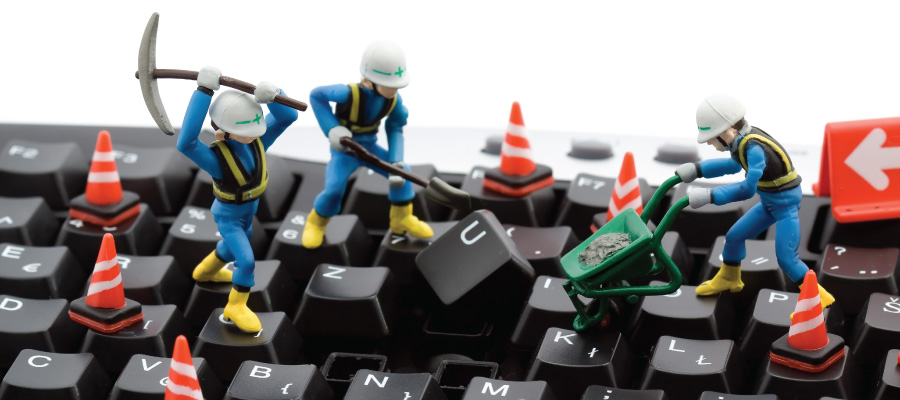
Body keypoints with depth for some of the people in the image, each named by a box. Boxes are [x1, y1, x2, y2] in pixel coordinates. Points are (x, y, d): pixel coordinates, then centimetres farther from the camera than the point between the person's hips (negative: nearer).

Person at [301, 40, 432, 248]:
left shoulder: (394, 99, -16)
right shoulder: (350, 93, -32)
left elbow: (395, 129, -3)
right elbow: (316, 95, -19)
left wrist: (396, 163, -13)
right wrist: (332, 129, -26)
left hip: (369, 147, 5)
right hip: (343, 151, -5)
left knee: (402, 174, -8)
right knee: (334, 188, -25)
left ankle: (401, 220, 15)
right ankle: (316, 223, 5)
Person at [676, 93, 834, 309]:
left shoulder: (754, 148, -32)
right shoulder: (743, 141, -5)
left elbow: (748, 188, -38)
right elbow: (735, 164, 17)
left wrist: (710, 196, -37)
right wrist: (697, 169, 13)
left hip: (786, 203, -9)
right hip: (769, 202, 9)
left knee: (786, 257, -12)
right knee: (735, 235, 17)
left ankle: (818, 298, 0)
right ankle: (728, 279, 39)